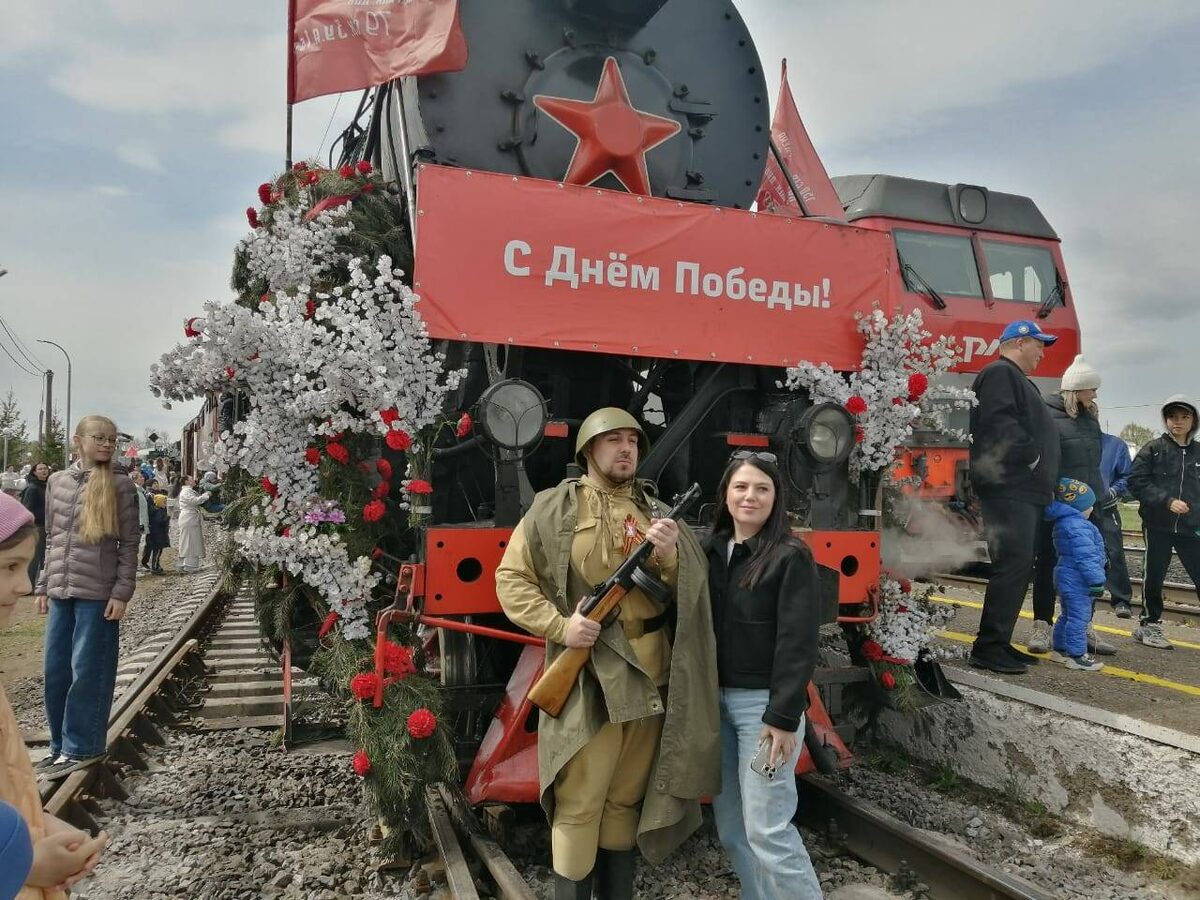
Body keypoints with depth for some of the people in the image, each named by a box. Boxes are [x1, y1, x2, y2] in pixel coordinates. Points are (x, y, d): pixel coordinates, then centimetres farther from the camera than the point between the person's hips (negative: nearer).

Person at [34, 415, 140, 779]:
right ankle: (61, 744, 24)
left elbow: (129, 544, -5)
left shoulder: (120, 485, -4)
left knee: (88, 671, 0)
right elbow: (51, 539, 16)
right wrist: (43, 586, 13)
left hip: (98, 593, -5)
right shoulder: (57, 481, 9)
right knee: (55, 671, 10)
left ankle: (81, 748, 12)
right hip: (61, 592, 5)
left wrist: (121, 592, -10)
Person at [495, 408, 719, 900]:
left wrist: (669, 557, -12)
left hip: (651, 678, 5)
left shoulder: (656, 511, 12)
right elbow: (511, 579, -2)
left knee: (627, 801, 16)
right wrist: (560, 625, -14)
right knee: (578, 806, 0)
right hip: (587, 680, -4)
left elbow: (693, 590, 9)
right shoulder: (552, 508, -1)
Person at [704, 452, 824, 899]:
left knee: (766, 830, -4)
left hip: (763, 702, -6)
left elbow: (798, 644, -14)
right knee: (730, 827, 14)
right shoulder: (711, 550, 7)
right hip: (716, 700, 6)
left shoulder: (791, 556, -10)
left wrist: (783, 717, -17)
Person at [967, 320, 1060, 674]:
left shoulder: (1016, 379, 27)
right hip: (1010, 488, -11)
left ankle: (999, 642, 17)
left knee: (1017, 568, 11)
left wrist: (1045, 481, 17)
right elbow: (999, 423, -22)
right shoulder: (1001, 373, -6)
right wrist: (1031, 456, -15)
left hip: (1025, 490, 11)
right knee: (1013, 565, -14)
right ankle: (988, 647, -11)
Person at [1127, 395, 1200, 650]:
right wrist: (1167, 501, -15)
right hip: (1157, 525, -2)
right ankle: (1149, 624, 20)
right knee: (1154, 575, 6)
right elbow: (1137, 482, -6)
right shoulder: (1153, 449, 0)